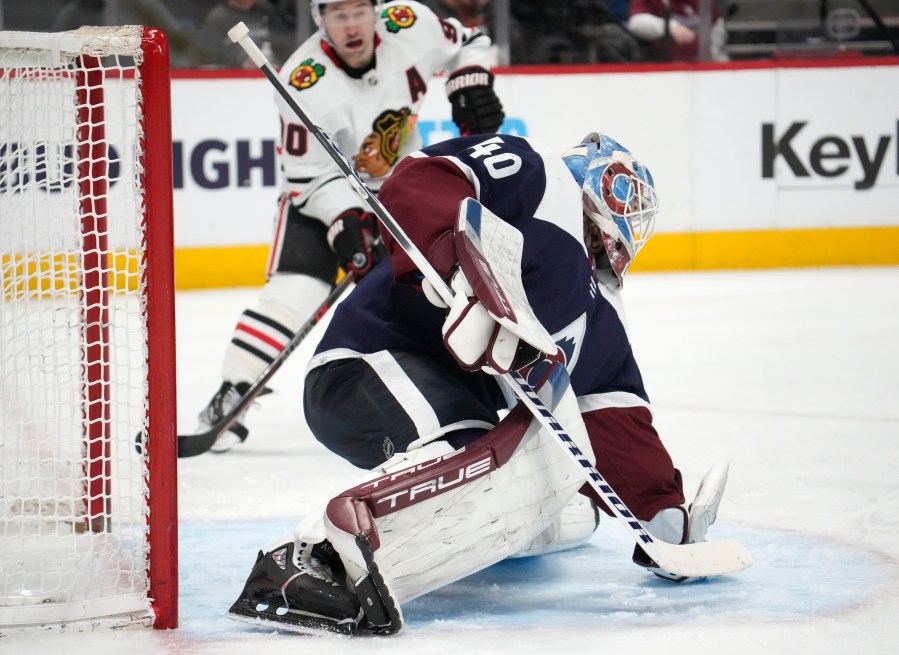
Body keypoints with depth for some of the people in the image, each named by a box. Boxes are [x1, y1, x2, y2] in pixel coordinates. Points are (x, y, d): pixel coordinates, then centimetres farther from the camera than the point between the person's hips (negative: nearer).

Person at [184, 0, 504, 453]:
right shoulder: (305, 83, -29)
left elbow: (465, 45, 4)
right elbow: (311, 176, -23)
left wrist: (472, 91, -9)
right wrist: (346, 224, -34)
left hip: (398, 182, 5)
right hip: (319, 189, -5)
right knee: (295, 288, -21)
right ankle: (228, 398, -22)